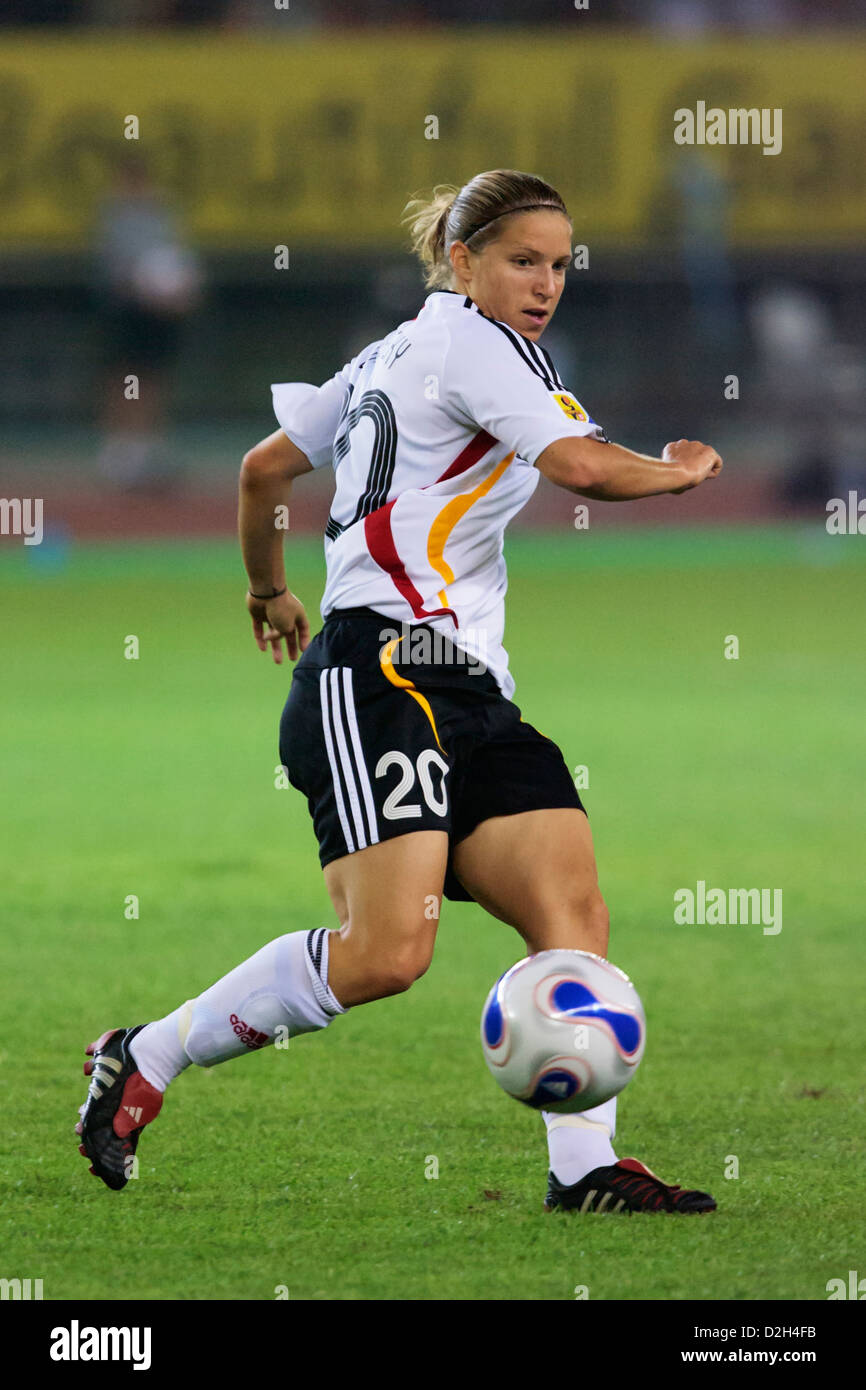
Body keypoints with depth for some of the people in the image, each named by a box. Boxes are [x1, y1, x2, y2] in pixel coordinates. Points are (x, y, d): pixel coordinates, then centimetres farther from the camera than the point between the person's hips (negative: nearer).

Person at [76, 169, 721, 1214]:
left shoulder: (393, 353, 23)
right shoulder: (469, 338, -5)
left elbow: (264, 468, 29)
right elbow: (581, 465, -18)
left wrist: (269, 592, 45)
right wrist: (681, 471, 2)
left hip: (468, 692, 10)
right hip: (381, 671, -10)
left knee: (574, 911, -5)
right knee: (387, 951, -20)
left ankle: (585, 1167, -10)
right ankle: (142, 1061, -5)